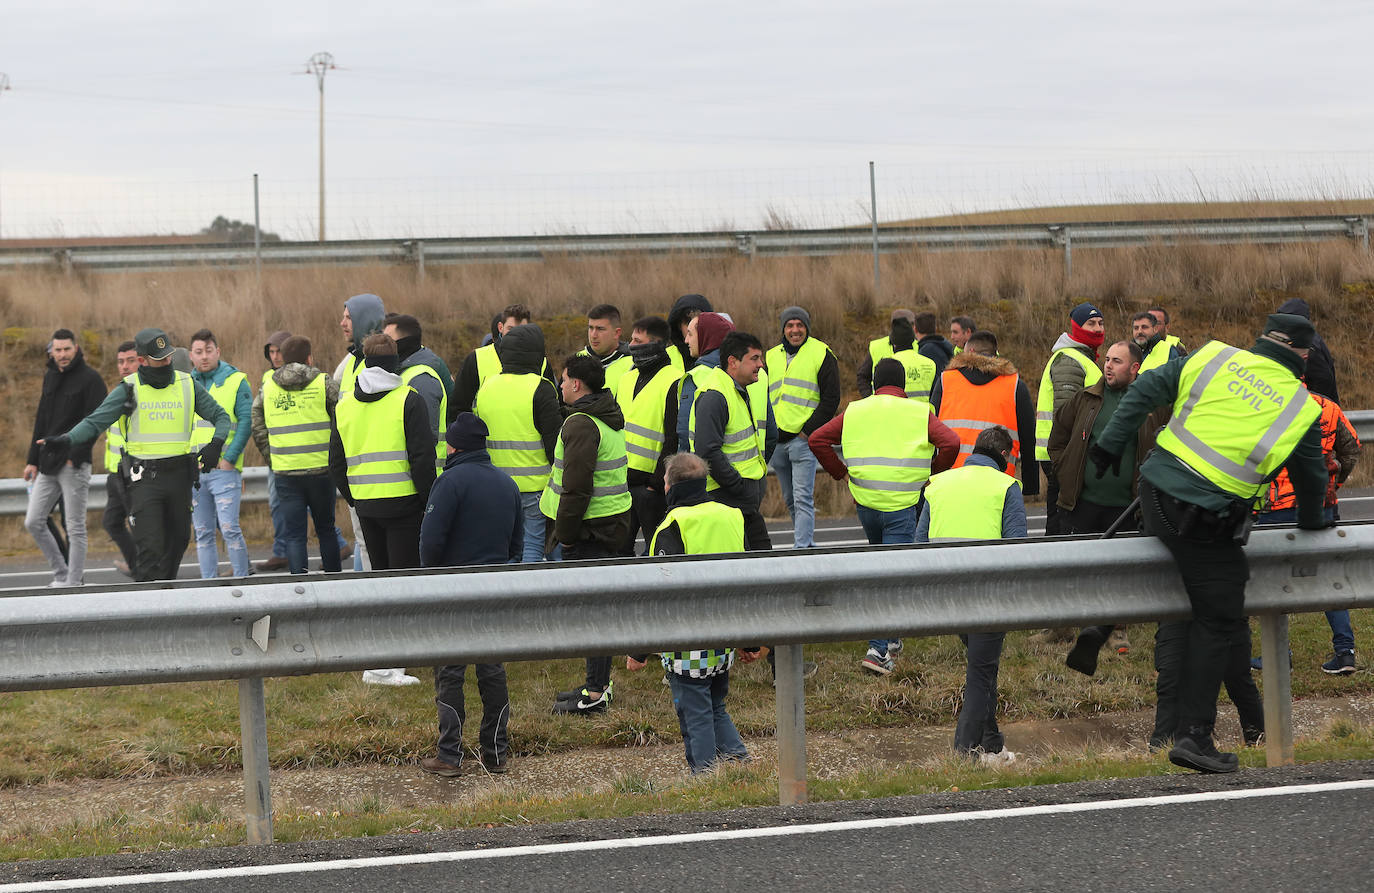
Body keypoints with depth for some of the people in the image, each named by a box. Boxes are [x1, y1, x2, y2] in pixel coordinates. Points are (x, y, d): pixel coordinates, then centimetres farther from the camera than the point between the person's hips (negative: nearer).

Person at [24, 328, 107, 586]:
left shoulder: (90, 378, -7)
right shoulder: (50, 376, 15)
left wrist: (75, 455, -18)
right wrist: (33, 459, 16)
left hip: (74, 465, -7)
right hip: (48, 465, 8)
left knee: (75, 527, -3)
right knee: (34, 522, 7)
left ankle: (74, 581, 3)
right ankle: (61, 573, 17)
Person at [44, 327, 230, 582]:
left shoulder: (187, 385, 7)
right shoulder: (129, 389, -2)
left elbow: (220, 416, 12)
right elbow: (95, 422, -7)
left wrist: (216, 444, -9)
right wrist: (67, 440, -25)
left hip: (179, 475, 4)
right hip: (144, 476, -4)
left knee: (178, 539, 10)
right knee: (150, 547, -12)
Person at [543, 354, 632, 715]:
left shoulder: (581, 424, -17)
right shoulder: (610, 419, 15)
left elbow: (576, 487, -22)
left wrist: (564, 533, -13)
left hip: (590, 529, -10)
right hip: (614, 521, 10)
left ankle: (595, 695, -6)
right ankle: (599, 682, 24)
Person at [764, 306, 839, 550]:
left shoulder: (821, 354, -1)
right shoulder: (771, 357, 14)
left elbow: (831, 398, -5)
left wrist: (810, 430, -11)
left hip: (804, 438, -6)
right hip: (776, 440, 6)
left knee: (803, 498, -13)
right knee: (790, 500, 12)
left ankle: (802, 548, -17)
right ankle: (808, 543, 23)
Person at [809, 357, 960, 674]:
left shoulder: (854, 411, 9)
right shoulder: (918, 412, -1)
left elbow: (817, 439, 4)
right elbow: (950, 442, -13)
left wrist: (840, 472, 11)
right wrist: (933, 473, 2)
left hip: (865, 504, 4)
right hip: (901, 505, -4)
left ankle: (891, 637, 29)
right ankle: (878, 649, -13)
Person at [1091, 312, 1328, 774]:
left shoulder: (1213, 357, 6)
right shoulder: (1301, 408, 1)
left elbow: (1144, 392, 7)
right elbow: (1312, 476, 14)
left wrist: (1108, 446, 15)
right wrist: (1311, 521, 34)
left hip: (1155, 490, 4)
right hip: (1207, 523, -4)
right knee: (1217, 622, 2)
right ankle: (1194, 736, 0)